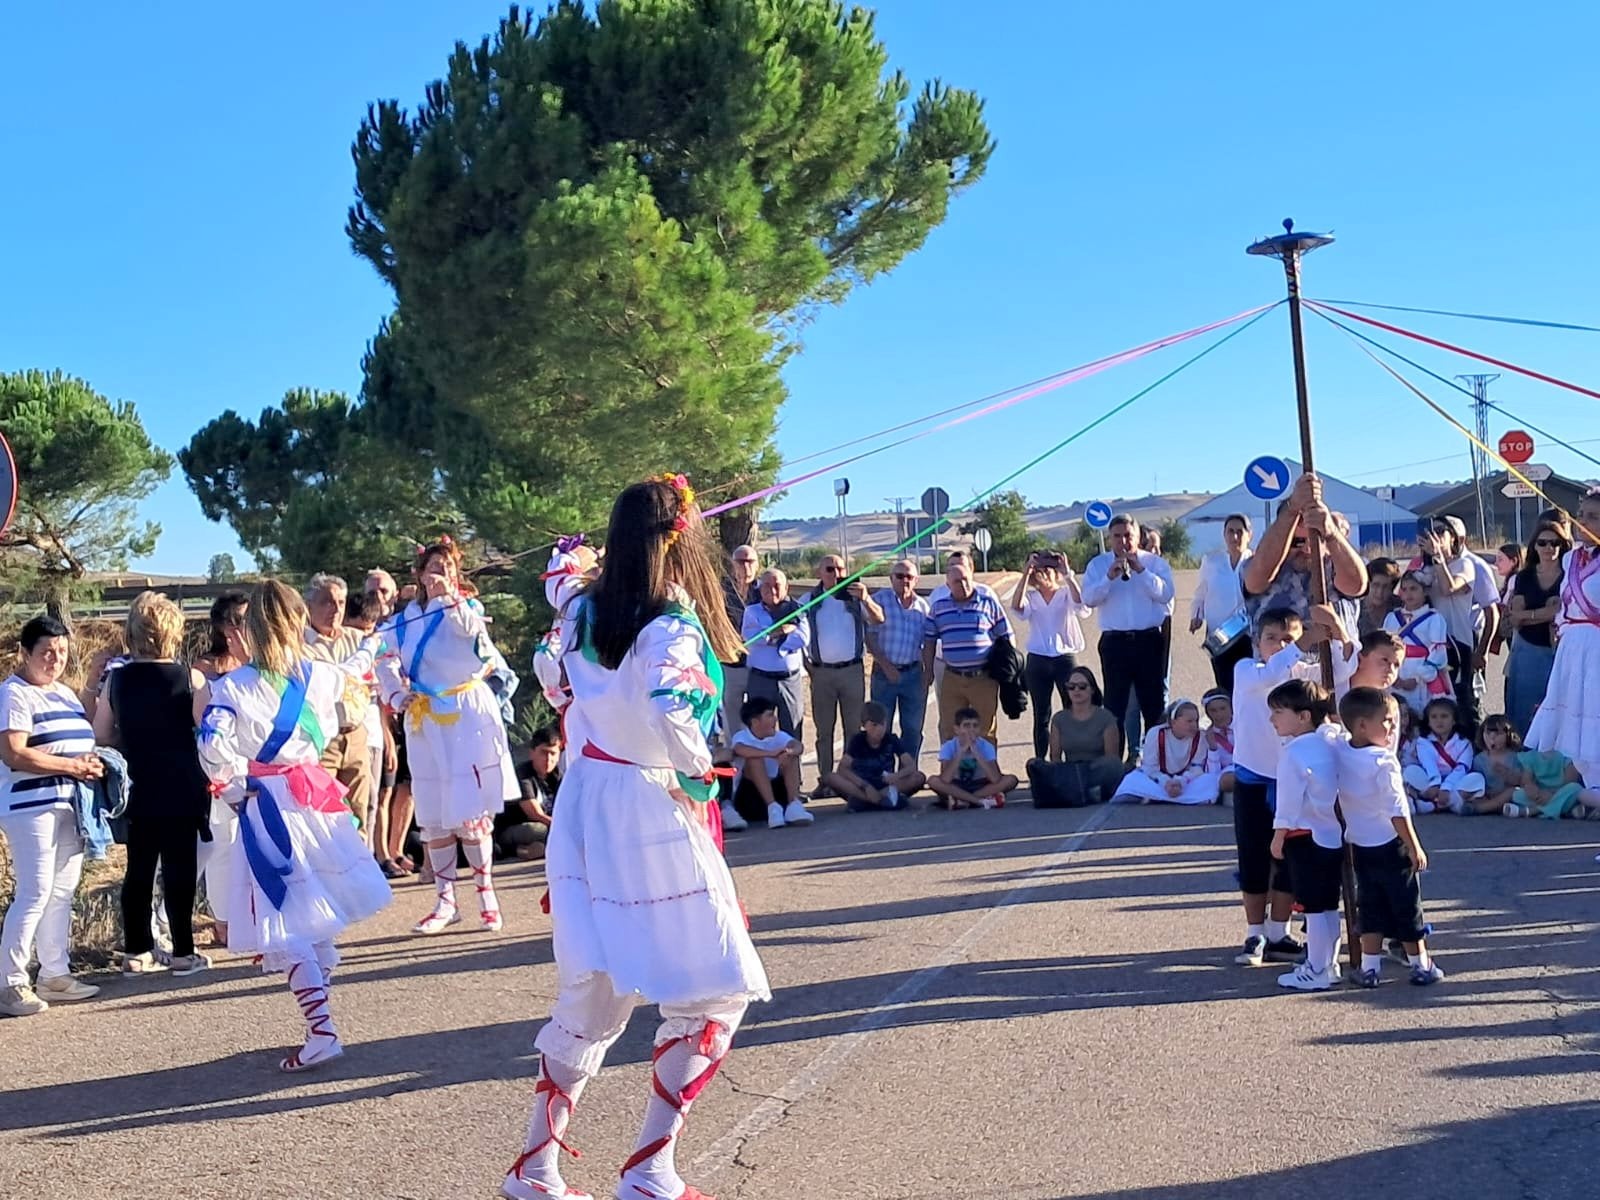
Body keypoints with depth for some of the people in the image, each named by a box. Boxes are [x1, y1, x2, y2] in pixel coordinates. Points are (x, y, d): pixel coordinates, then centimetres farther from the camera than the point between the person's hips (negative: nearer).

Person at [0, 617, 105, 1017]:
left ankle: (55, 974, 19)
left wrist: (93, 762, 5)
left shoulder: (65, 694, 18)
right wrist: (73, 766, -18)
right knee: (35, 894, -10)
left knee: (62, 892, 11)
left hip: (68, 805, 8)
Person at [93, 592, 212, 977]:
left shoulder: (118, 680, 1)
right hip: (181, 790, -4)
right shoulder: (189, 678, -10)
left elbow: (101, 735, 7)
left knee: (139, 869, 12)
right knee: (179, 869, 2)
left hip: (138, 791, 4)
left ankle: (136, 952, 19)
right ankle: (183, 954, 7)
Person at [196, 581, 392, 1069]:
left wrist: (234, 789, -4)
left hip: (268, 807, -5)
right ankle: (318, 1000, 22)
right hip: (314, 793, 5)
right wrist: (371, 647, 45)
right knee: (317, 919, 16)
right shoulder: (320, 674, 2)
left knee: (286, 923, -3)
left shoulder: (235, 685, -10)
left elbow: (213, 747, -20)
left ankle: (320, 1029, -9)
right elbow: (351, 675, 26)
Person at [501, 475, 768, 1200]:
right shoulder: (672, 628, -17)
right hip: (652, 817, -7)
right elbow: (670, 711, -33)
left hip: (586, 807, 8)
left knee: (589, 994, 17)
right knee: (711, 992, 6)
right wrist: (697, 777, -14)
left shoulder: (585, 612, 5)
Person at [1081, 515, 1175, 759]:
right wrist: (1109, 577, -18)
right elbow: (1088, 598, -5)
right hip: (1115, 641, 0)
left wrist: (1140, 570, -15)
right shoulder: (1098, 565, 7)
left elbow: (1165, 593, -8)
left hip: (1150, 640, 0)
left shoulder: (1155, 563, 6)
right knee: (1115, 704, 3)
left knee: (1154, 702, 6)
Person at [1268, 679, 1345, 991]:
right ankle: (1329, 964, 23)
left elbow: (1288, 802, -14)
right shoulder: (1335, 742, 5)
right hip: (1335, 834, 8)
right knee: (1329, 905, 15)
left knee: (1313, 907, -2)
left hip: (1306, 836, -8)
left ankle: (1316, 972, 3)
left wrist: (1278, 838, -5)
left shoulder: (1294, 752, -16)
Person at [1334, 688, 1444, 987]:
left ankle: (1370, 968, 13)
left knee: (1370, 907, 13)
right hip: (1391, 845, -6)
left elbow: (1341, 803, 9)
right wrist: (1415, 847, -12)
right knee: (1407, 906, 8)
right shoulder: (1384, 762, -21)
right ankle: (1421, 966, 18)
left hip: (1360, 847, 6)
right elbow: (1397, 811, -19)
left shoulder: (1341, 755, -2)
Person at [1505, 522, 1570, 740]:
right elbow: (1514, 618, -1)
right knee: (1523, 712, 4)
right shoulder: (1523, 577, 8)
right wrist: (1548, 611, -12)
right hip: (1528, 652, 3)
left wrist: (1526, 615, -10)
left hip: (1559, 652, -3)